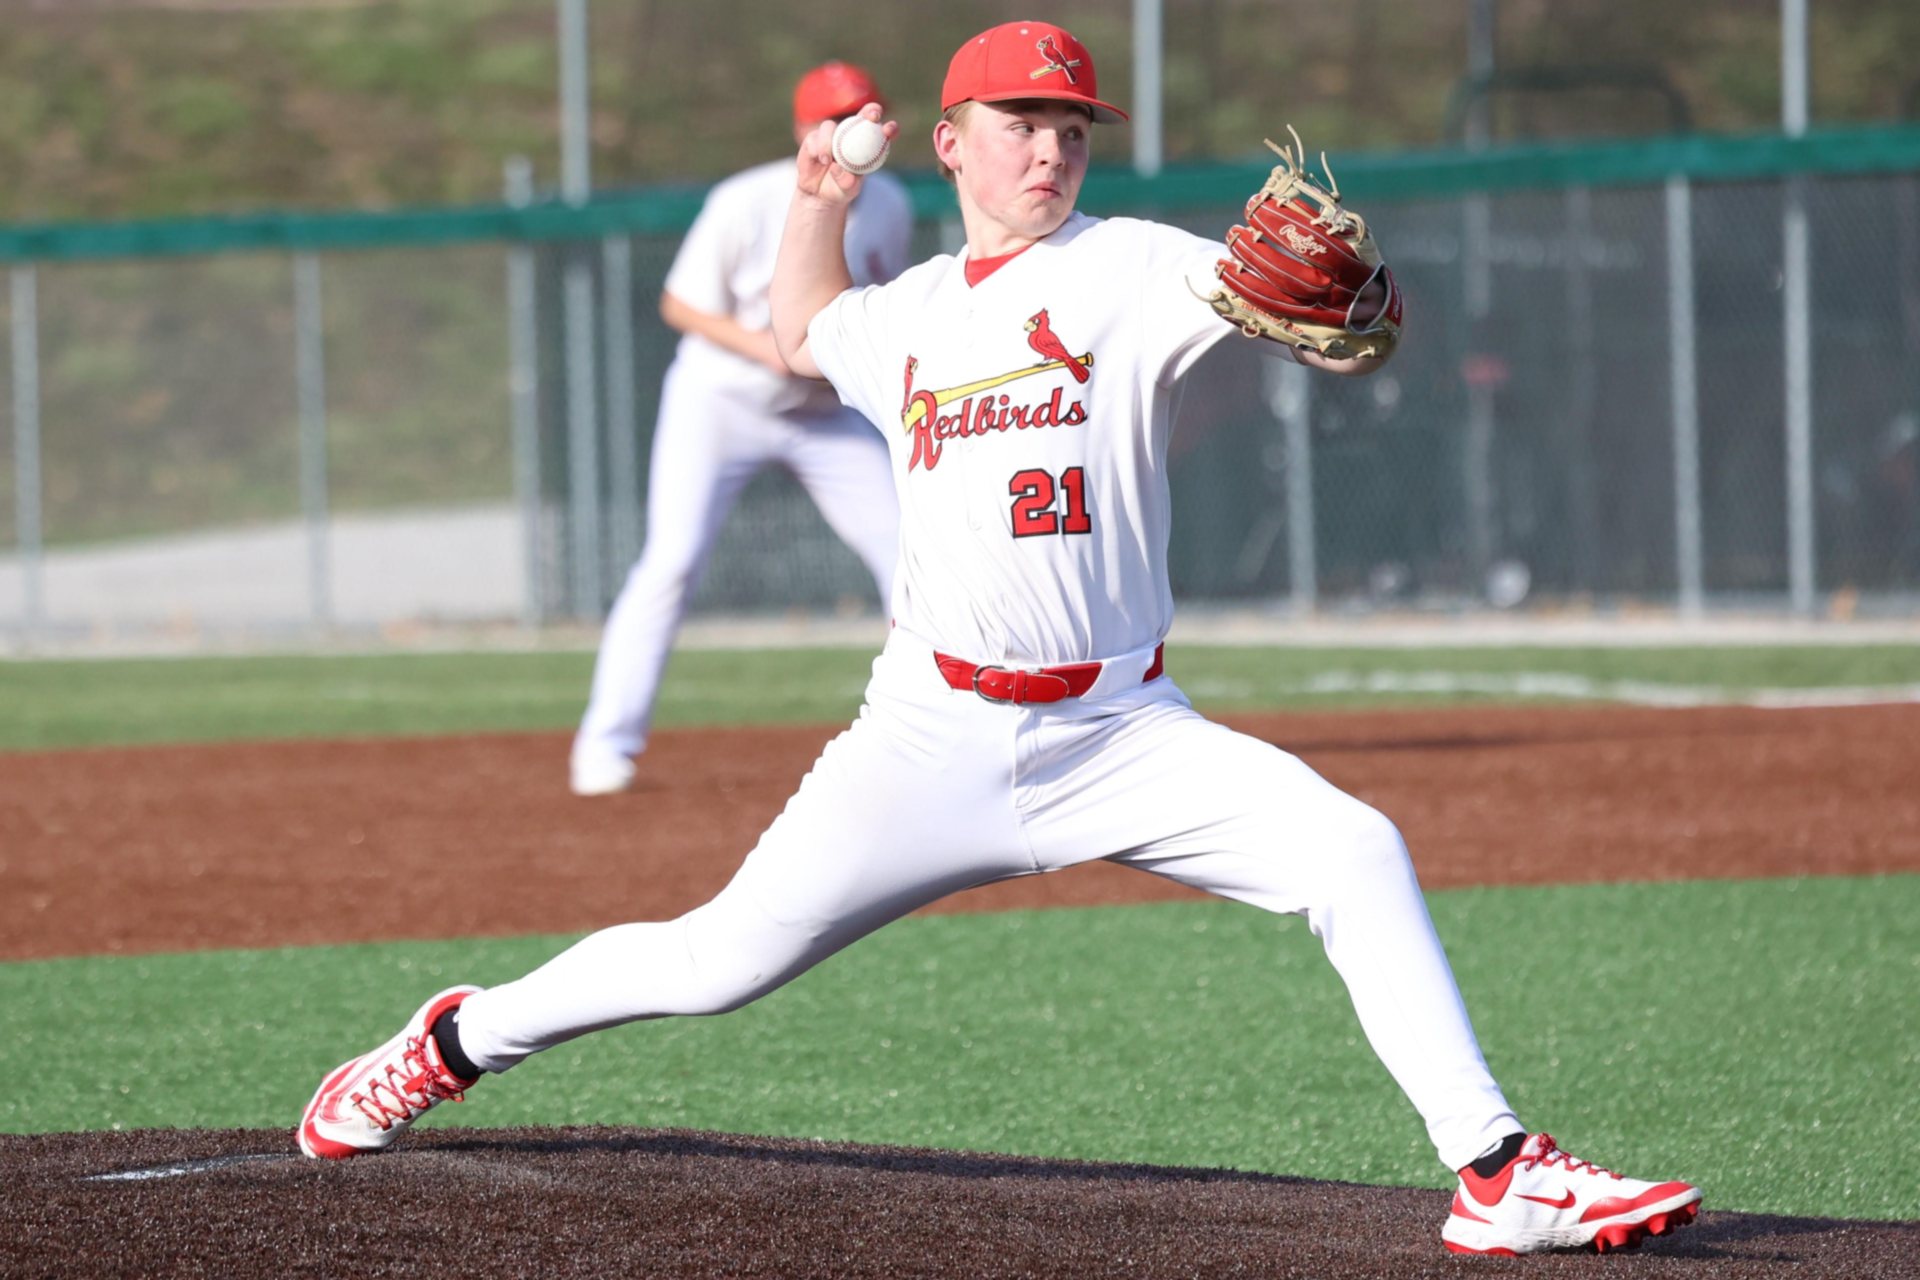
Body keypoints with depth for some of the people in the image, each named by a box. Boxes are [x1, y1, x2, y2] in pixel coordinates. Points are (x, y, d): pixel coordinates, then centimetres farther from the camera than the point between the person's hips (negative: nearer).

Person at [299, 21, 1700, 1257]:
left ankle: (1497, 1175, -19)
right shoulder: (908, 315, 12)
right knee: (726, 959, -3)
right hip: (936, 735, 1)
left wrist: (1351, 316, -38)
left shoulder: (1131, 269, 0)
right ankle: (459, 1040, 21)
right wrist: (819, 201, 22)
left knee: (1353, 851, -21)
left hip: (1120, 735, -1)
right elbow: (805, 337, 36)